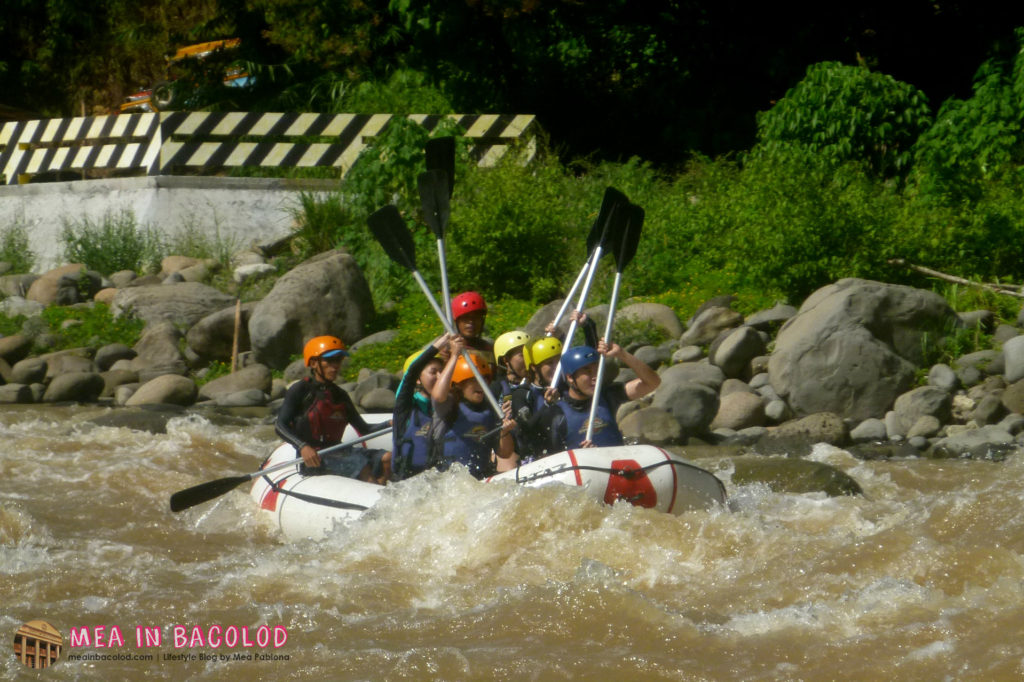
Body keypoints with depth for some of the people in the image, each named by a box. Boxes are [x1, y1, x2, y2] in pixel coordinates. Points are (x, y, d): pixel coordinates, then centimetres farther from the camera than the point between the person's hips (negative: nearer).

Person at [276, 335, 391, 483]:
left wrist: (389, 424, 0)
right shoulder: (300, 391, -2)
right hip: (312, 460, -7)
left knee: (386, 458, -16)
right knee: (359, 463, -30)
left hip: (337, 452, 7)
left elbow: (363, 428, 19)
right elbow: (280, 426, -10)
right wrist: (303, 447, -28)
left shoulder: (340, 396, 18)